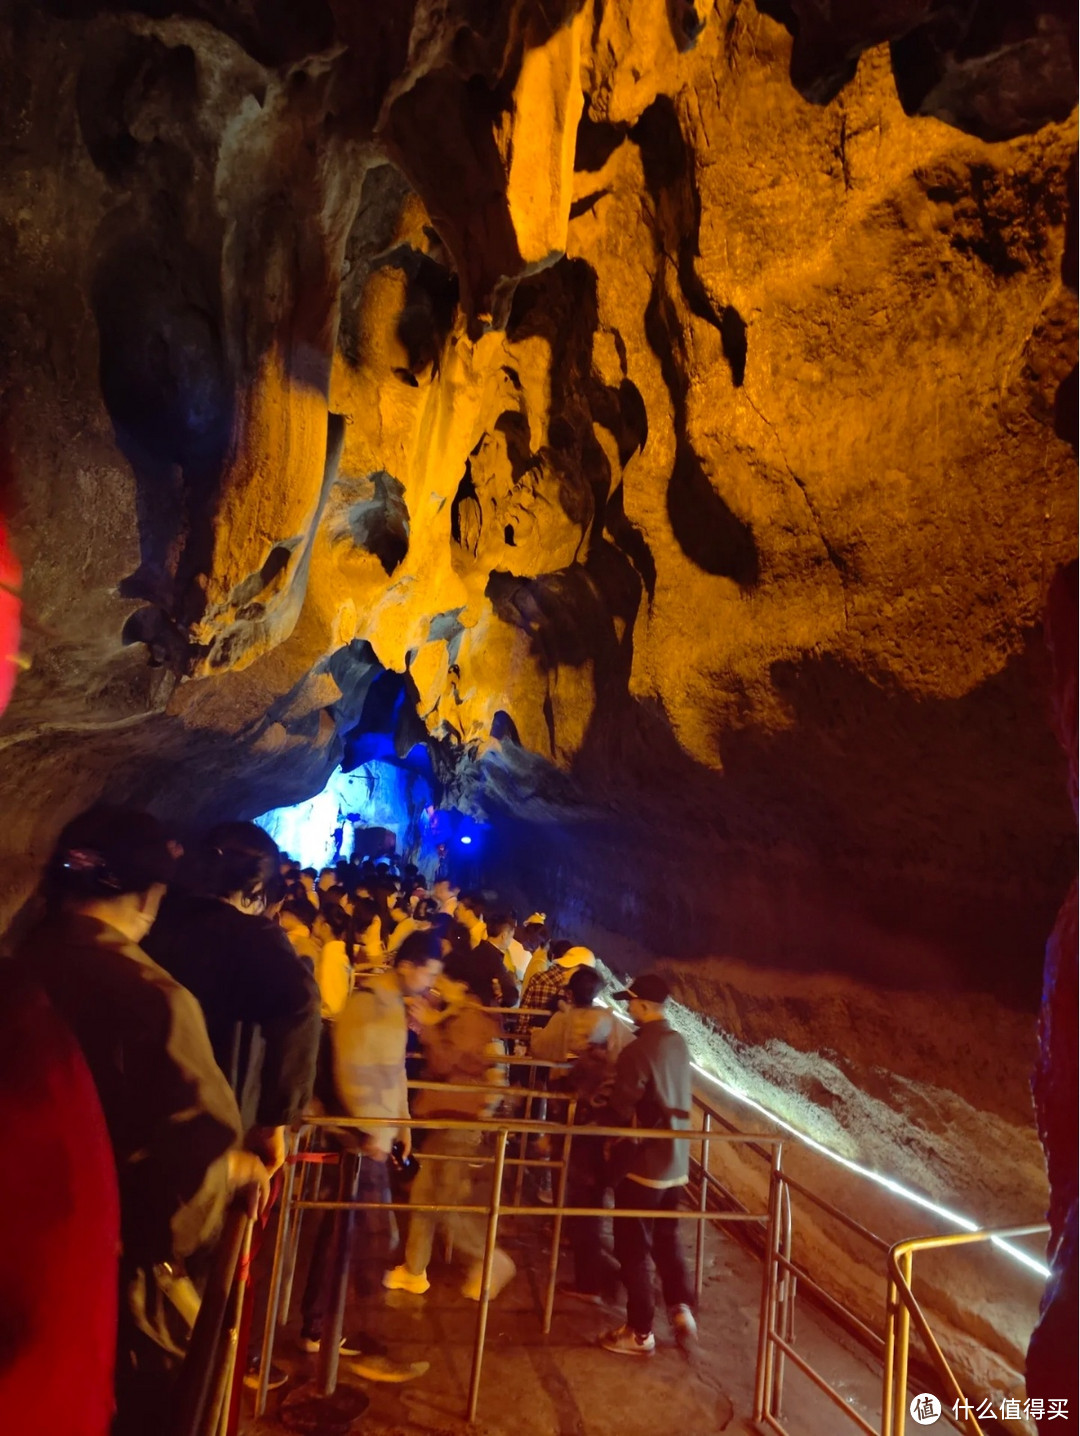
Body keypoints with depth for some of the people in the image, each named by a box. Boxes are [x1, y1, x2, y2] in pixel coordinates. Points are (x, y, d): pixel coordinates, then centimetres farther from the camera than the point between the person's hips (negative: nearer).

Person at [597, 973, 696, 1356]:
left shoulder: (638, 1051, -24)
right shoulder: (678, 1044, 0)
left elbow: (620, 1109, -17)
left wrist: (601, 1128, 4)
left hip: (642, 1162, -7)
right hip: (675, 1161, 7)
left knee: (633, 1246, 9)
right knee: (666, 1237, 24)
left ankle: (640, 1332, 19)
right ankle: (681, 1307, 15)